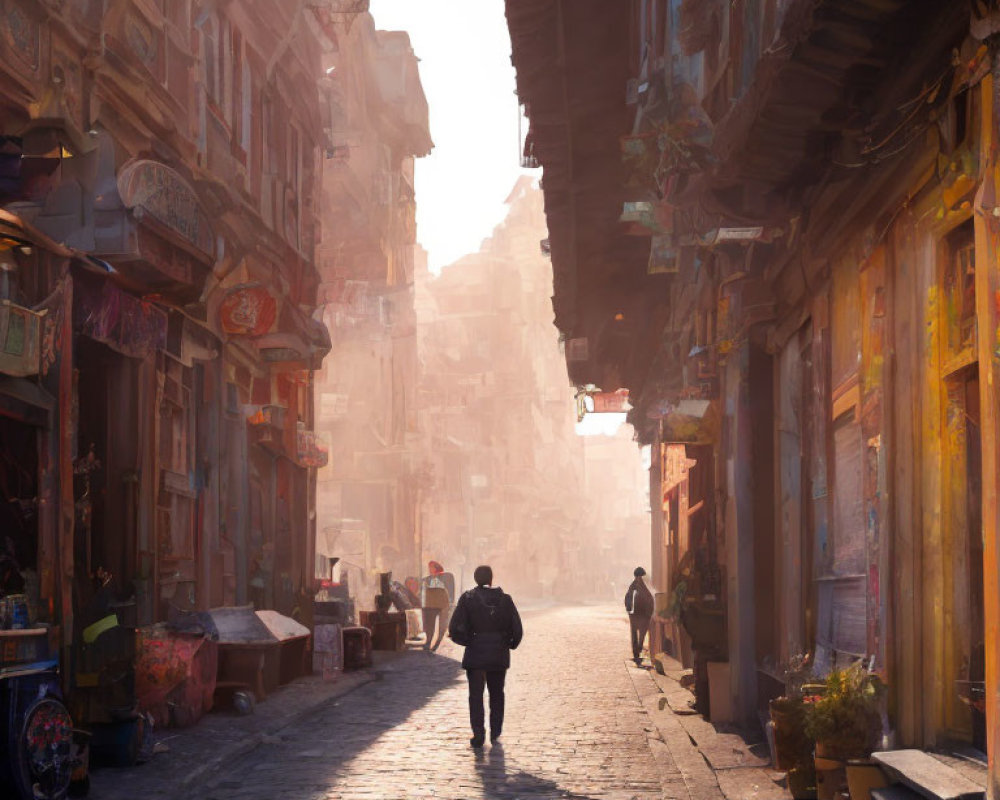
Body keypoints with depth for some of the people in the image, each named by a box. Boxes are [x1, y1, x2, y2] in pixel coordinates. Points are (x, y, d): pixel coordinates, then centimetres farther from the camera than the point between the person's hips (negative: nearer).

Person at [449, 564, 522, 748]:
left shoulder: (467, 599, -7)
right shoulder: (505, 600, -2)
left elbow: (455, 630, -11)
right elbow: (517, 631, -2)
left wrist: (468, 641, 6)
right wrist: (510, 644, 16)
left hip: (475, 654, -2)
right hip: (499, 655, 2)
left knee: (476, 695, 5)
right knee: (497, 693, 18)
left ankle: (478, 735, -4)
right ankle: (495, 733, 21)